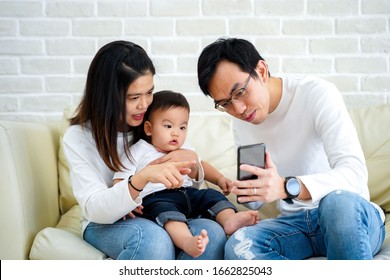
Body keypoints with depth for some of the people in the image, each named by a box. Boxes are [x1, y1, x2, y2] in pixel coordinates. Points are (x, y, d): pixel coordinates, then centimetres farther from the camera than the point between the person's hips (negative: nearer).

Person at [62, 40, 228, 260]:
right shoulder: (78, 137, -11)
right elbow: (95, 209, -20)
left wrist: (192, 163, -18)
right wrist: (143, 177, -38)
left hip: (160, 217, 4)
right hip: (106, 226, -3)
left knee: (213, 233, -27)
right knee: (153, 238, -37)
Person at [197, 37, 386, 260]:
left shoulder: (317, 94, -12)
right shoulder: (241, 124, 6)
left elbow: (354, 173, -25)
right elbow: (254, 198, 11)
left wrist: (286, 187, -40)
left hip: (353, 217, -4)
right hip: (295, 223, 4)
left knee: (338, 200, -39)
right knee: (237, 246, -26)